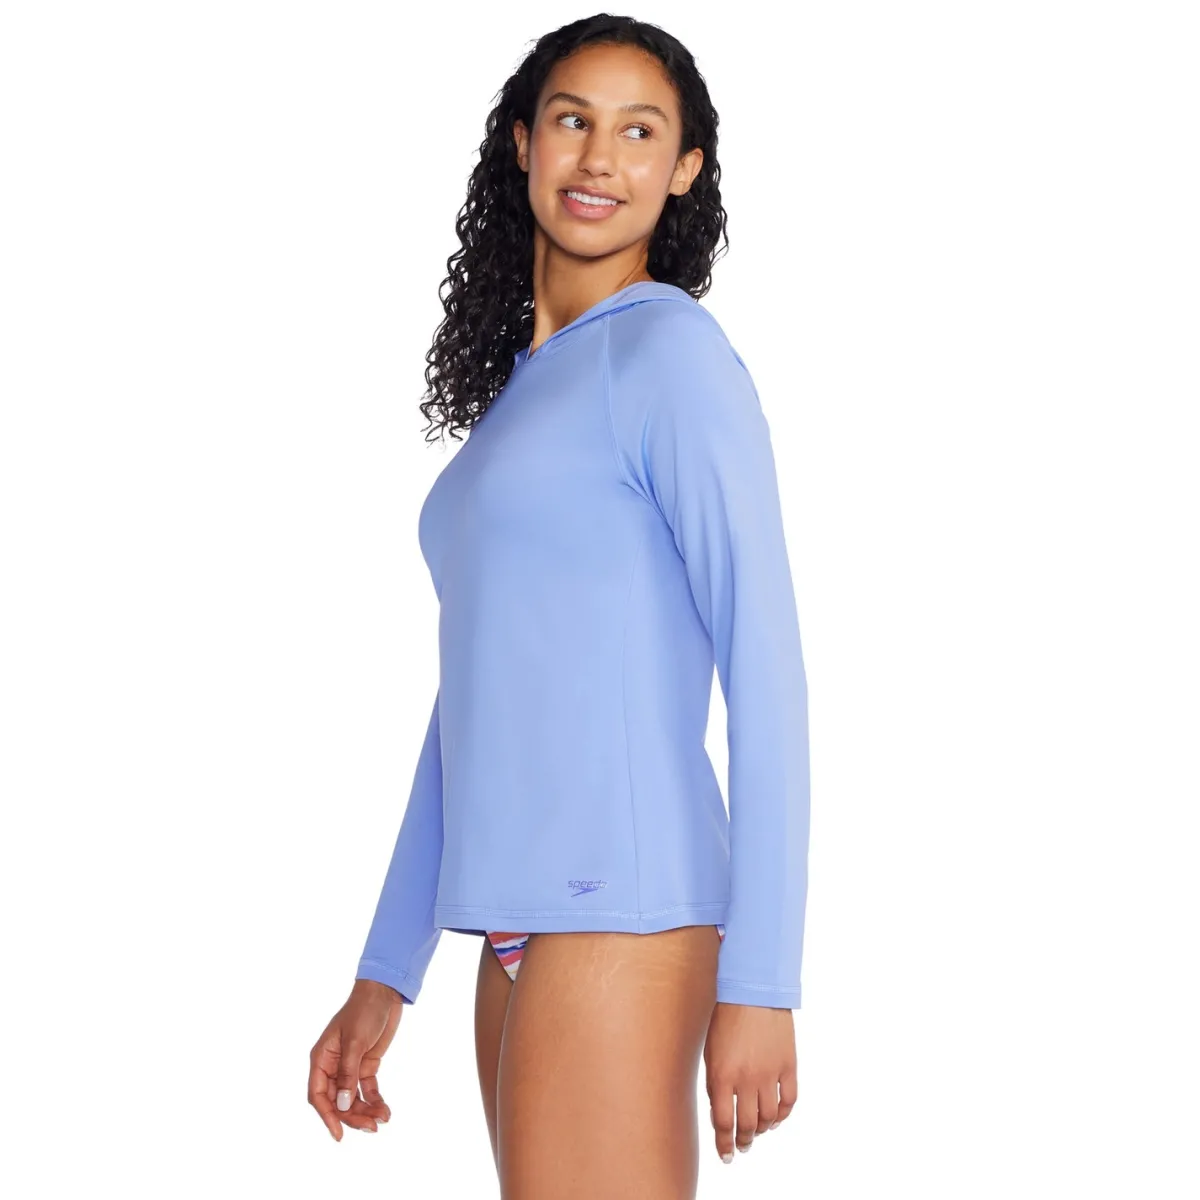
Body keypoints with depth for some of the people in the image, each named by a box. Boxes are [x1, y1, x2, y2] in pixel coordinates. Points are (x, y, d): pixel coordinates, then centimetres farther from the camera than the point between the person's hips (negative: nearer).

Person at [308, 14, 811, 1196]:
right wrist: (385, 976, 20)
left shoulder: (673, 354, -3)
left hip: (620, 913, -7)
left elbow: (763, 666, -8)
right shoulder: (519, 389, 19)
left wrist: (759, 982, -13)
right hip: (517, 931, 7)